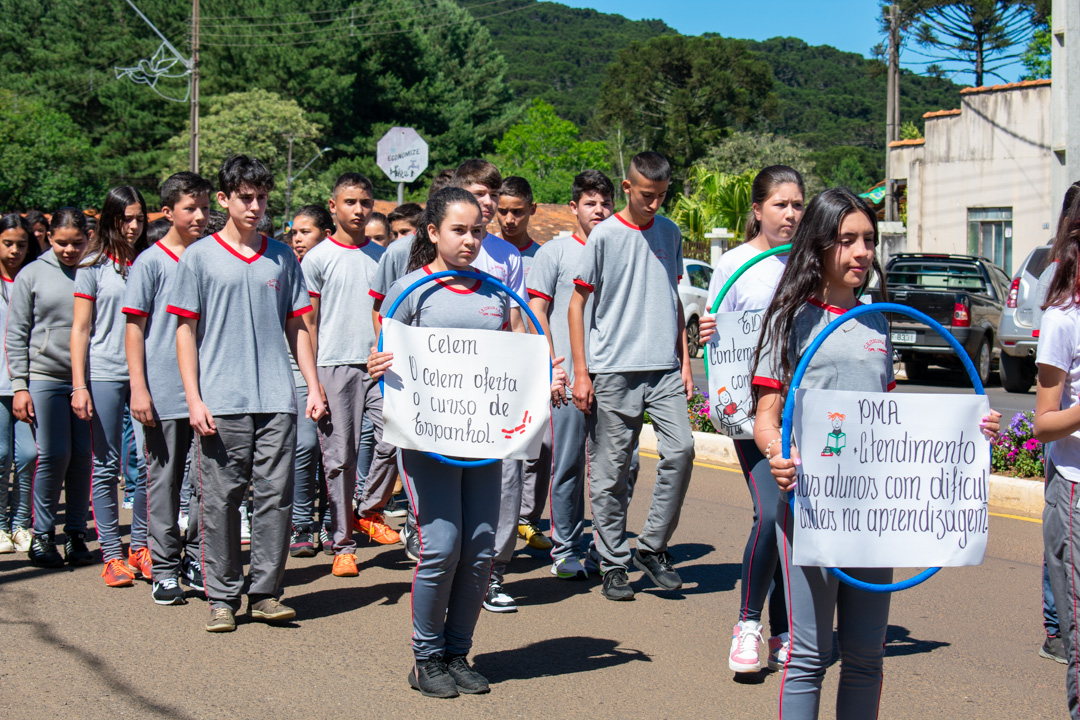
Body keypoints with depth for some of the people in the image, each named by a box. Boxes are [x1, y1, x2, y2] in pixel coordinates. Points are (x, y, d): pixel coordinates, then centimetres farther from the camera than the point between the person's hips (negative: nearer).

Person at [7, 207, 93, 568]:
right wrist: (19, 385, -3)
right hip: (45, 378, -2)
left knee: (83, 456, 2)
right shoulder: (32, 275, 3)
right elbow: (16, 334, 4)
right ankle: (42, 534, 10)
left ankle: (76, 534, 13)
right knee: (53, 455, -4)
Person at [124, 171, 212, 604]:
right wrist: (138, 388, -10)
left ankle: (196, 558, 18)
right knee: (164, 479, 3)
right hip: (165, 392, -4)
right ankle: (164, 568, 11)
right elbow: (134, 327, -3)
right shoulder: (150, 263, -2)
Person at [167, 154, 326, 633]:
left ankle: (265, 592, 12)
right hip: (221, 403, -2)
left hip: (277, 400, 2)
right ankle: (222, 597, 12)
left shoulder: (281, 257, 12)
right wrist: (194, 399, -5)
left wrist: (313, 387, 8)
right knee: (220, 500, 2)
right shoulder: (200, 257, 4)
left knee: (276, 496, 1)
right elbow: (185, 330, 2)